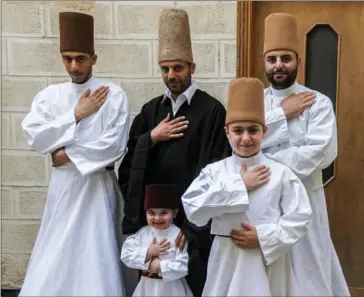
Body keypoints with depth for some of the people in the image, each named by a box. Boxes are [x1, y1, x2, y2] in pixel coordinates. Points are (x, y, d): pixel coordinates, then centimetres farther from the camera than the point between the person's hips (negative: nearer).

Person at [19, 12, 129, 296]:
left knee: (95, 254, 2)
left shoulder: (113, 94, -6)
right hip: (63, 185, 4)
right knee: (54, 257, 10)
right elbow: (34, 137, -5)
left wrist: (68, 155, -9)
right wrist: (76, 115, -10)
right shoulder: (49, 95, 6)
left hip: (97, 183, -3)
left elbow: (115, 145, -14)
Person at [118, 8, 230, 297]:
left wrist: (192, 226, -12)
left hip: (192, 218, -4)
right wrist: (151, 137, -11)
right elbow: (128, 160, 6)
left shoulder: (212, 110, -9)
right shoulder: (151, 109, 8)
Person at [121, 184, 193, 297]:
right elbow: (126, 256, -8)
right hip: (147, 286, 4)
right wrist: (148, 252, -19)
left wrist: (159, 266, -20)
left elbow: (184, 266, -20)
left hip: (171, 288, -3)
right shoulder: (142, 233, -4)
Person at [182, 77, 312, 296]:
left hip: (268, 261, 0)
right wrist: (239, 186, -16)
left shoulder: (281, 174, -5)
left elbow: (300, 218, -7)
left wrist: (263, 237, -17)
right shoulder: (214, 171, -4)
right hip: (227, 260, 1)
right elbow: (192, 210, -17)